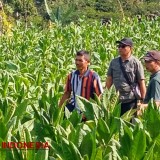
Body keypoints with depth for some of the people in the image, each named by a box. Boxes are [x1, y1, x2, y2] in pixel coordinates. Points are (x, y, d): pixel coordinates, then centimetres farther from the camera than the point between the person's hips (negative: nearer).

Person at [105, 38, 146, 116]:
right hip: (115, 100, 4)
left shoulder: (136, 63, -5)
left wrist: (142, 100, -6)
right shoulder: (114, 62, 8)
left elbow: (141, 83, -4)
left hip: (131, 100, -4)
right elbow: (109, 80, 14)